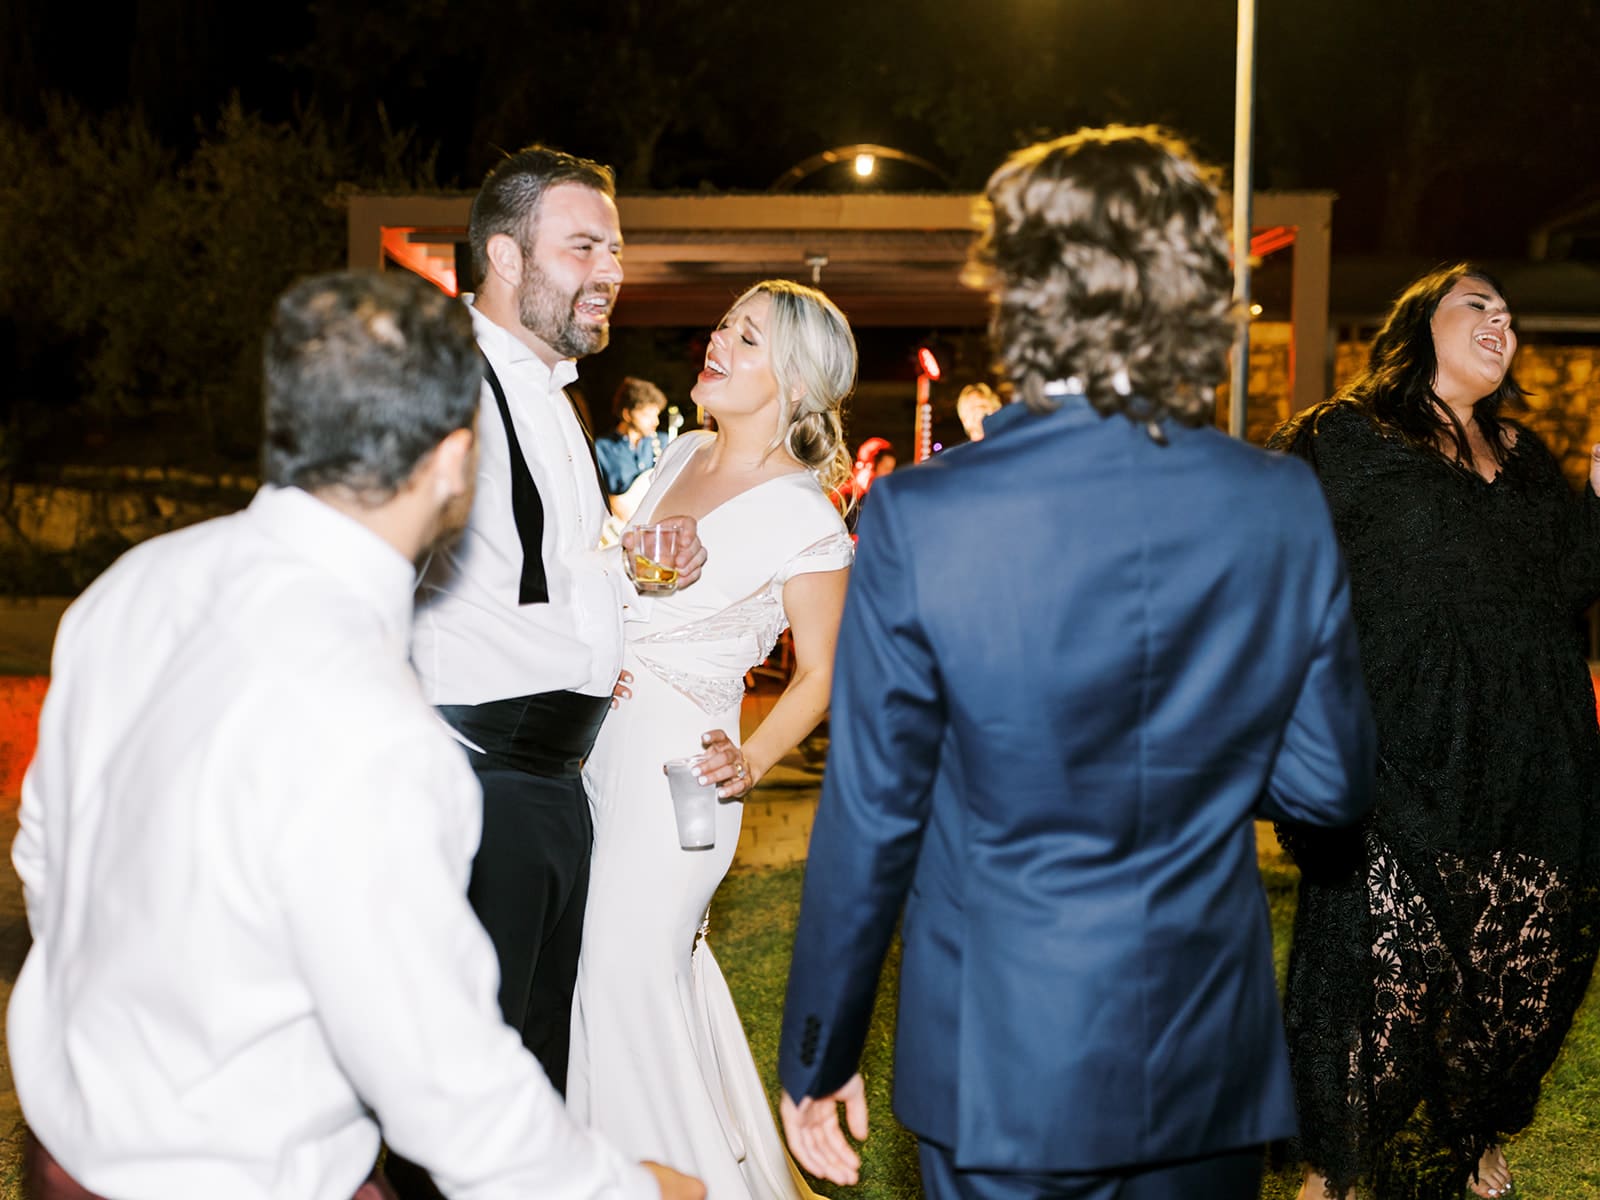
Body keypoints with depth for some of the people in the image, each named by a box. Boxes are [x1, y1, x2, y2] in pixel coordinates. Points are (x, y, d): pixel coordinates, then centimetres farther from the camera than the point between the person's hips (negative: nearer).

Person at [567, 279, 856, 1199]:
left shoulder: (803, 517, -15)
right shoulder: (682, 457, 5)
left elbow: (820, 674, -9)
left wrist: (752, 760, -23)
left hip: (680, 766, -7)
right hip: (603, 743, 7)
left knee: (627, 970, 1)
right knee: (662, 960, 20)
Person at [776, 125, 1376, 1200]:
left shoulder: (919, 518, -17)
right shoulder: (1286, 506, -8)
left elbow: (869, 823, -11)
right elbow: (1333, 781, 0)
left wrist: (819, 1059, 1)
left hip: (1003, 1071, -2)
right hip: (1212, 1065, 3)